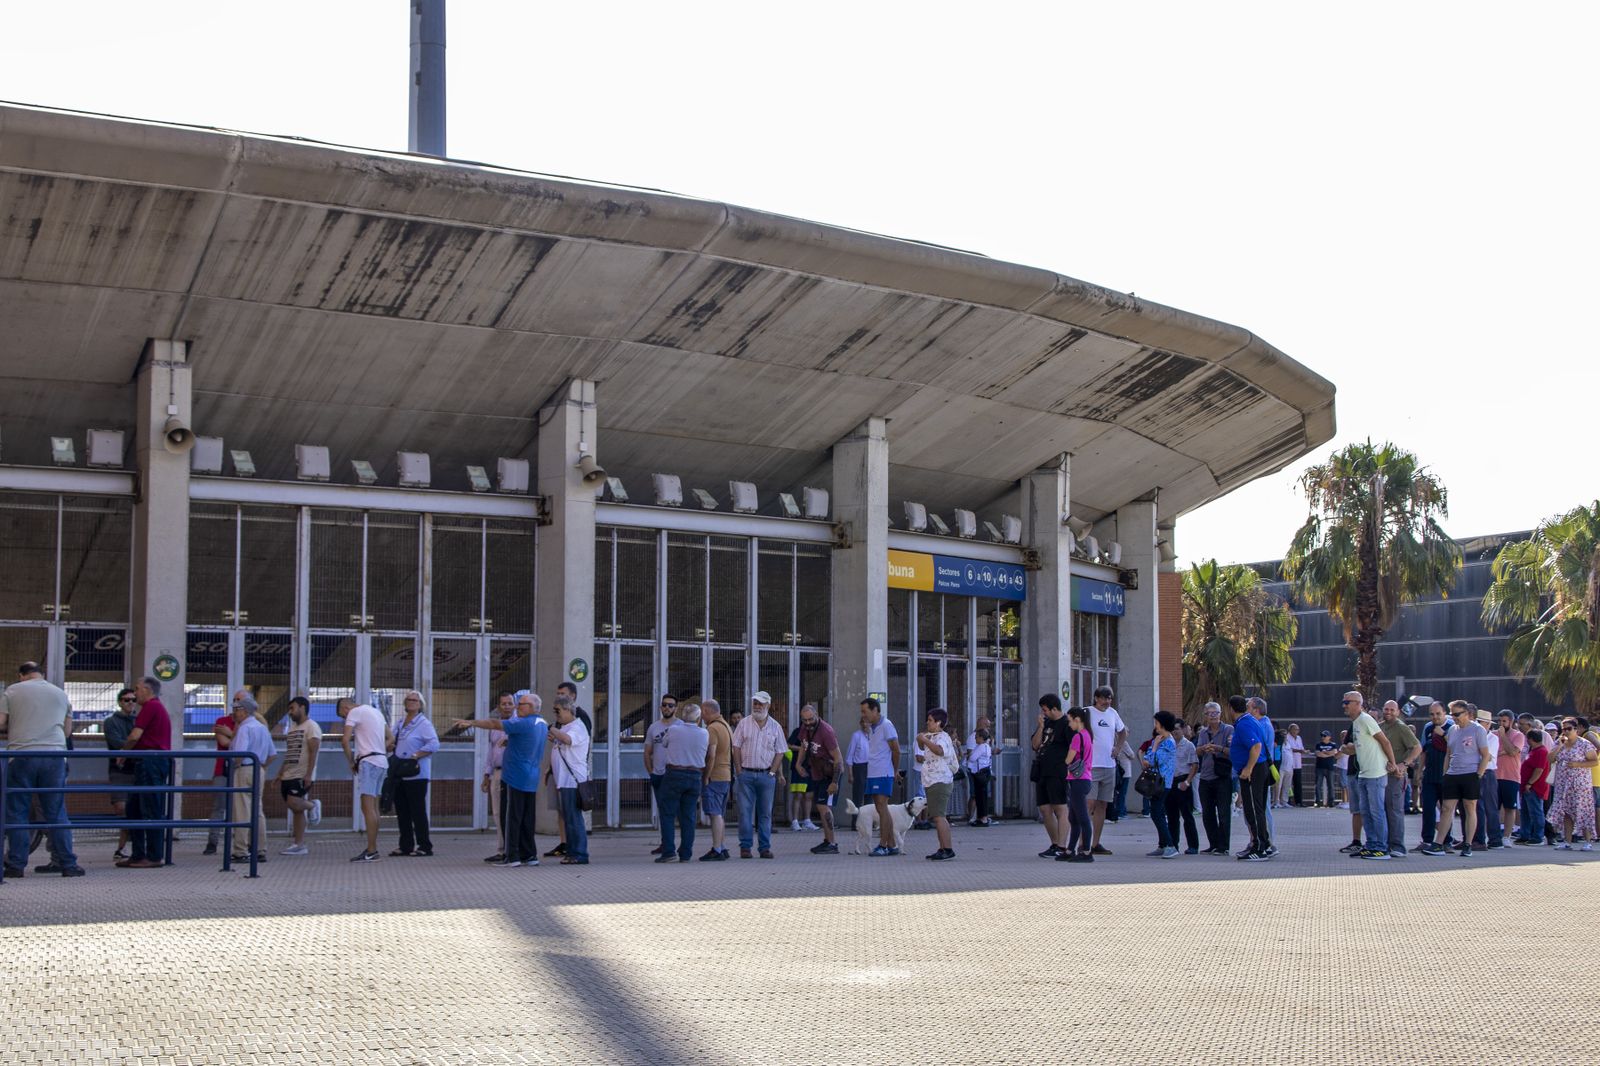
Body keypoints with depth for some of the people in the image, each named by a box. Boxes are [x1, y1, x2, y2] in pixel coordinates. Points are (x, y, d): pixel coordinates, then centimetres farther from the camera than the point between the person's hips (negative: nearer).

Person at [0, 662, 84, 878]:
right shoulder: (61, 694, 16)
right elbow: (67, 730, 19)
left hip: (21, 754, -2)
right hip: (54, 755, 2)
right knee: (57, 813, 5)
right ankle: (67, 864, 3)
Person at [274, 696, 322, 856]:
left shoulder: (311, 727, -7)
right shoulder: (292, 728, 21)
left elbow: (313, 752, -15)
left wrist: (309, 774, -22)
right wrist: (280, 773, 19)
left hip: (302, 776, -8)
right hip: (289, 775, 8)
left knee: (293, 803, -23)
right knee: (296, 809, 6)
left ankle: (312, 805, 6)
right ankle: (299, 845, 8)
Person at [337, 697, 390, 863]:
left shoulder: (354, 713, -5)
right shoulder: (375, 711, 21)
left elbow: (345, 740, -14)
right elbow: (390, 738, 22)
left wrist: (351, 763, -4)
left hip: (368, 761, -9)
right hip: (382, 762, 9)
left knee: (367, 807, -10)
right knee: (373, 807, 13)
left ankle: (371, 852, -13)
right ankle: (372, 848, 16)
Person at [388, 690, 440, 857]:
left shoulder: (424, 724, -7)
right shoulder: (400, 723, 16)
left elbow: (434, 744, -18)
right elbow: (392, 742, 26)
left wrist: (415, 756, -21)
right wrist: (390, 746, 2)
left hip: (415, 775, -8)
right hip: (399, 774, 8)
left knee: (418, 811, -6)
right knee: (401, 811, 10)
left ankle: (425, 847, -1)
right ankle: (406, 846, 17)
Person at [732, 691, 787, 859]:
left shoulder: (775, 727, 6)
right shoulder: (744, 724, 4)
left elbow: (780, 752, 7)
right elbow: (736, 748, 3)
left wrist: (772, 772, -2)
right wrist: (740, 770, -4)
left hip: (766, 774, 1)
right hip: (746, 774, -1)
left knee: (765, 813, 4)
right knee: (745, 811, -3)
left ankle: (765, 847, 9)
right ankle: (745, 846, 2)